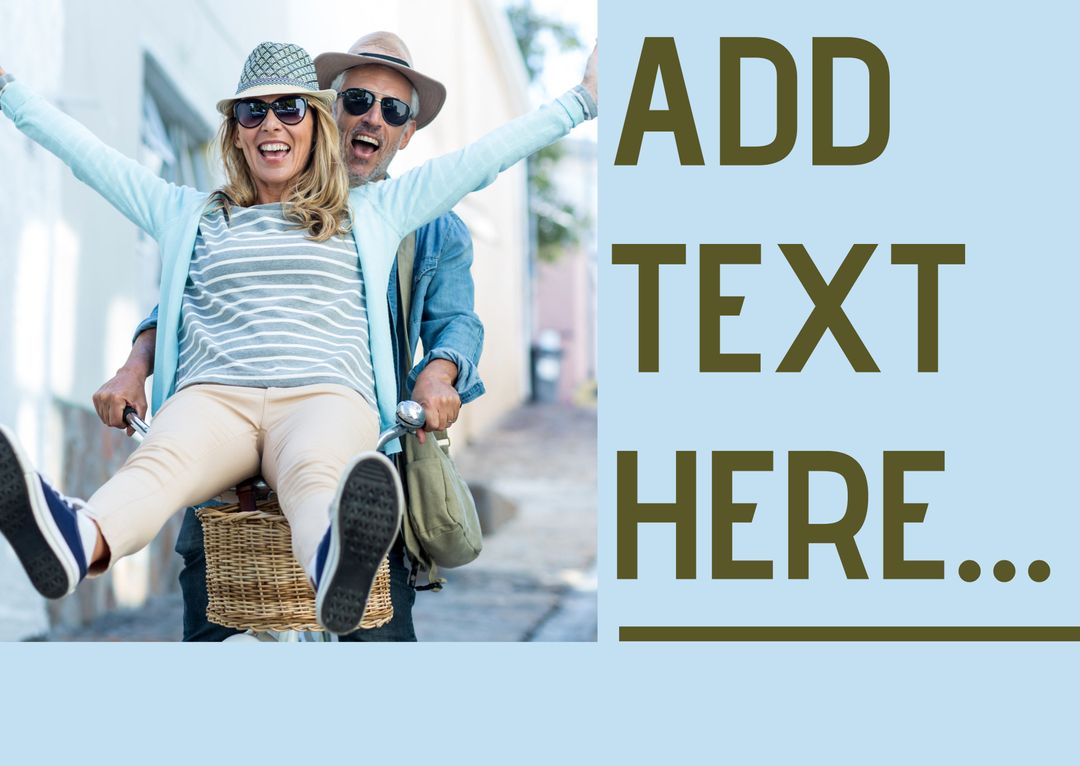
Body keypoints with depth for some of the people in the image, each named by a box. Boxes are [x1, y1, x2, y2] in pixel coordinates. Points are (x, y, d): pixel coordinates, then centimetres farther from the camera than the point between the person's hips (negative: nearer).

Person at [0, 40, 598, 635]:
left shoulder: (370, 214, 27)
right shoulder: (190, 216, 30)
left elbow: (480, 159, 26)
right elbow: (87, 154, 32)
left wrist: (581, 100, 24)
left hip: (325, 394, -1)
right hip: (213, 395, 1)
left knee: (318, 472, -40)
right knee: (163, 457, -37)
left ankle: (336, 565, -76)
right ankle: (75, 542, -71)